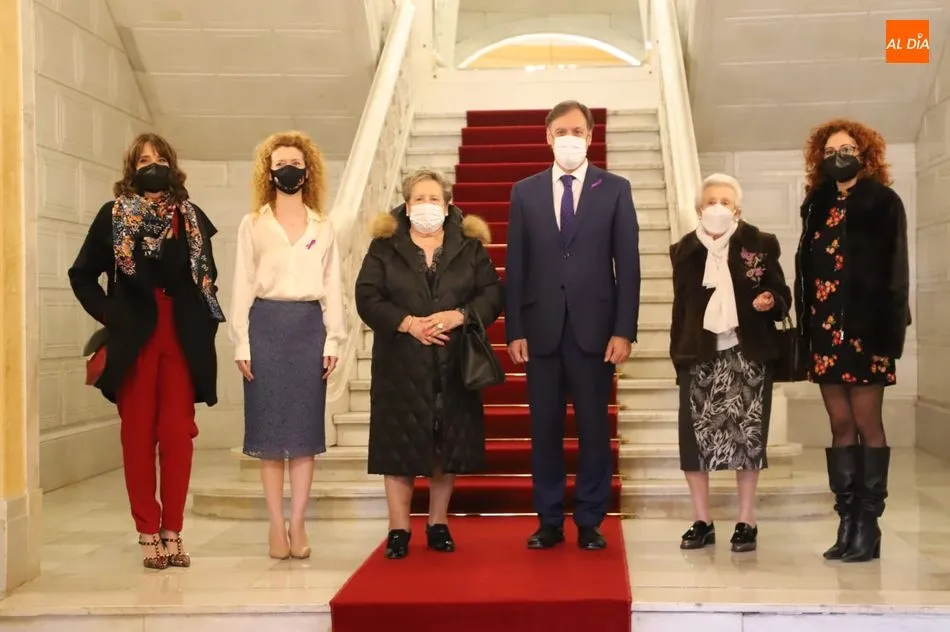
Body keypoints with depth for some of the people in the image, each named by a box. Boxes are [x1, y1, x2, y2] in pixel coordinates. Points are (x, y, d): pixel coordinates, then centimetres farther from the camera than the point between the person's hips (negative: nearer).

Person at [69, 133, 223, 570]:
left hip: (182, 341, 1)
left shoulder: (192, 218, 9)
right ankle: (148, 533, 8)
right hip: (133, 340, -1)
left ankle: (172, 532, 8)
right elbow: (82, 274, 9)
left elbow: (207, 275, 16)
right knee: (139, 434, 2)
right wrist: (108, 314, -2)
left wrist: (203, 320, 3)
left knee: (178, 435, 0)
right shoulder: (113, 215, 5)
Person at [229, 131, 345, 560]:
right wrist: (241, 344, -4)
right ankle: (277, 525, 8)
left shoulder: (323, 227, 10)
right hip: (267, 326, -1)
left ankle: (298, 524, 8)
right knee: (270, 427, 1)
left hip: (309, 326, 1)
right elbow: (243, 287, 3)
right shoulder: (253, 224, 6)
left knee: (305, 426, 2)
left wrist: (333, 340, 1)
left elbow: (332, 287, 8)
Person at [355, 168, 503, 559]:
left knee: (448, 444, 5)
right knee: (400, 443, -1)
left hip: (453, 364, 1)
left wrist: (459, 315, -16)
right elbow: (367, 297, -3)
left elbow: (492, 294, 2)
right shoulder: (384, 248, 5)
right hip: (401, 363, -1)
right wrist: (408, 323, -16)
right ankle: (399, 529, 6)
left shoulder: (470, 248, 8)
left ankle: (438, 523, 18)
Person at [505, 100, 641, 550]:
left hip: (594, 328, -1)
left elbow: (628, 264, 1)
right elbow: (515, 267, 6)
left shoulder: (615, 189, 5)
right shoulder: (525, 192, 9)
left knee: (594, 428, 4)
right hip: (542, 328, 1)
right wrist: (514, 331, 0)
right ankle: (549, 522, 16)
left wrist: (624, 330, -6)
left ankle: (590, 522, 14)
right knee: (545, 429, 6)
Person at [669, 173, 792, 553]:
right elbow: (680, 306, 10)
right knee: (695, 436, 0)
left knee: (748, 436, 2)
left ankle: (746, 523, 14)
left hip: (748, 354, -2)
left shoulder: (760, 245, 1)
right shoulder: (684, 250, 7)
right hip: (700, 356, 2)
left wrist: (771, 302, -18)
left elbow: (782, 294, 4)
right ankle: (702, 523, 13)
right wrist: (677, 353, 6)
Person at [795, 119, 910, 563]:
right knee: (841, 426, 6)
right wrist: (806, 330, 7)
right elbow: (807, 270, 13)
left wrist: (889, 333, -15)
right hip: (826, 329, 5)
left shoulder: (883, 202, 0)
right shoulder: (816, 205, 15)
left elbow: (894, 271, -7)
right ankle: (847, 521, 11)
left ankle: (868, 524, 4)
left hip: (864, 327, -5)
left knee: (867, 423, -1)